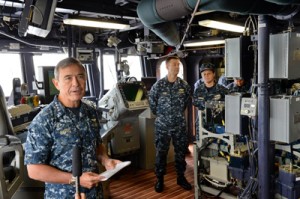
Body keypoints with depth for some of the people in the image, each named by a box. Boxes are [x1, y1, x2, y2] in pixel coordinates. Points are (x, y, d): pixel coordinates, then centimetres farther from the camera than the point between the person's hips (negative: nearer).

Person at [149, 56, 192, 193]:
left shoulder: (184, 85, 0)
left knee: (181, 152, 12)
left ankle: (181, 177, 29)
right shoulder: (158, 85, -9)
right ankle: (160, 179, 22)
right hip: (162, 125, -2)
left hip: (180, 125, 3)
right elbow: (152, 101, 4)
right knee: (161, 153, 7)